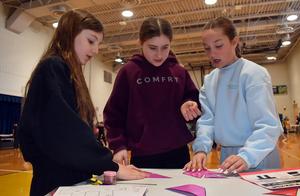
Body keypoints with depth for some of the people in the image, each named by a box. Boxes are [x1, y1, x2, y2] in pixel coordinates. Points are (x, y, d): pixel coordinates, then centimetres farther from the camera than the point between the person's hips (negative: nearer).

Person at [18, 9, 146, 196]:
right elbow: (66, 132, -25)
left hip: (73, 177, 9)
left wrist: (105, 162, -1)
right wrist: (111, 165, -19)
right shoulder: (52, 68, -14)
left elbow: (77, 128, 9)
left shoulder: (69, 73, 13)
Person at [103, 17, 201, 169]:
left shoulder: (180, 72, 4)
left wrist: (190, 105, -8)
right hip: (142, 155, -2)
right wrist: (118, 145, -8)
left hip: (178, 152, 3)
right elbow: (113, 113, 0)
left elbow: (193, 98, 15)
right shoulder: (128, 72, -3)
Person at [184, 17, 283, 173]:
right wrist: (201, 149, -20)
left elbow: (267, 125, -20)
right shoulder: (209, 80, 3)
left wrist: (246, 156, -34)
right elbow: (207, 120, -4)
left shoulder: (253, 73, -14)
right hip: (227, 155, 5)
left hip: (258, 157, -5)